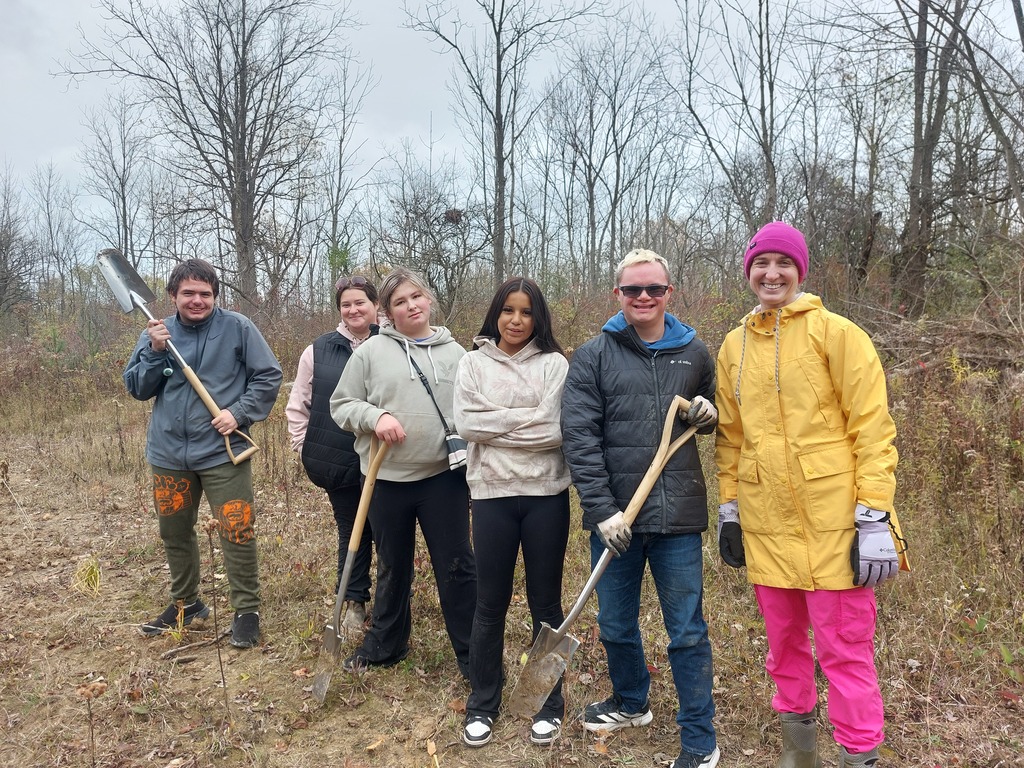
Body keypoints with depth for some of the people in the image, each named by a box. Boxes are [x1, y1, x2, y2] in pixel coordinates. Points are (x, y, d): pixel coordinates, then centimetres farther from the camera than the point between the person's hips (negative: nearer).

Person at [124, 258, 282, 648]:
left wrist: (239, 413, -15)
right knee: (174, 532, 17)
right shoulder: (155, 333, 6)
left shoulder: (237, 327, -6)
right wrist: (155, 352, -12)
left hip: (222, 451, -5)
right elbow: (136, 388, 3)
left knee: (237, 533, -4)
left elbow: (268, 376, -6)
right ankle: (185, 603, 37)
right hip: (168, 453, 5)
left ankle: (247, 609, 11)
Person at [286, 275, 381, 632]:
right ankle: (355, 602, 28)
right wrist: (304, 447, 7)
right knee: (351, 531, 13)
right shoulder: (319, 351, 3)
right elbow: (298, 404, 9)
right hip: (339, 462, 2)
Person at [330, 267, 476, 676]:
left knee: (456, 567, 5)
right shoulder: (372, 351, 1)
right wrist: (375, 416, -15)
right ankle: (385, 643, 36)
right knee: (392, 567, 16)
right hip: (388, 478, 0)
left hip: (443, 476, 0)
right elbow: (341, 405, 3)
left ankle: (471, 654, 20)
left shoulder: (454, 353, 4)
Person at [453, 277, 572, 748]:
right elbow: (465, 423, -8)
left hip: (546, 495, 0)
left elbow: (556, 430, -10)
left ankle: (549, 703, 28)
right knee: (490, 604, 10)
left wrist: (497, 423, -11)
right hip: (492, 495, 1)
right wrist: (527, 418, -11)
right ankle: (482, 703, 28)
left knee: (546, 602, 11)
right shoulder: (474, 363, 5)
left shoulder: (554, 364, 1)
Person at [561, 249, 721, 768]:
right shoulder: (593, 356, -1)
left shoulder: (694, 353, 6)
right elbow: (579, 437, -8)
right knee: (615, 623, 17)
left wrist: (710, 415, -4)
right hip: (614, 514, 1)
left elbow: (713, 416, 21)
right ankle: (630, 702, 42)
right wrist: (602, 509, -14)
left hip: (678, 514, 0)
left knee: (687, 631, 6)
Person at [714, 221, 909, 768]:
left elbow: (872, 427, -9)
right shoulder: (734, 347, 9)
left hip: (832, 521, -5)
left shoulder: (835, 333, -5)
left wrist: (873, 515, -14)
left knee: (844, 650, 2)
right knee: (784, 642, 18)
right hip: (764, 524, 5)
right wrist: (729, 506, 12)